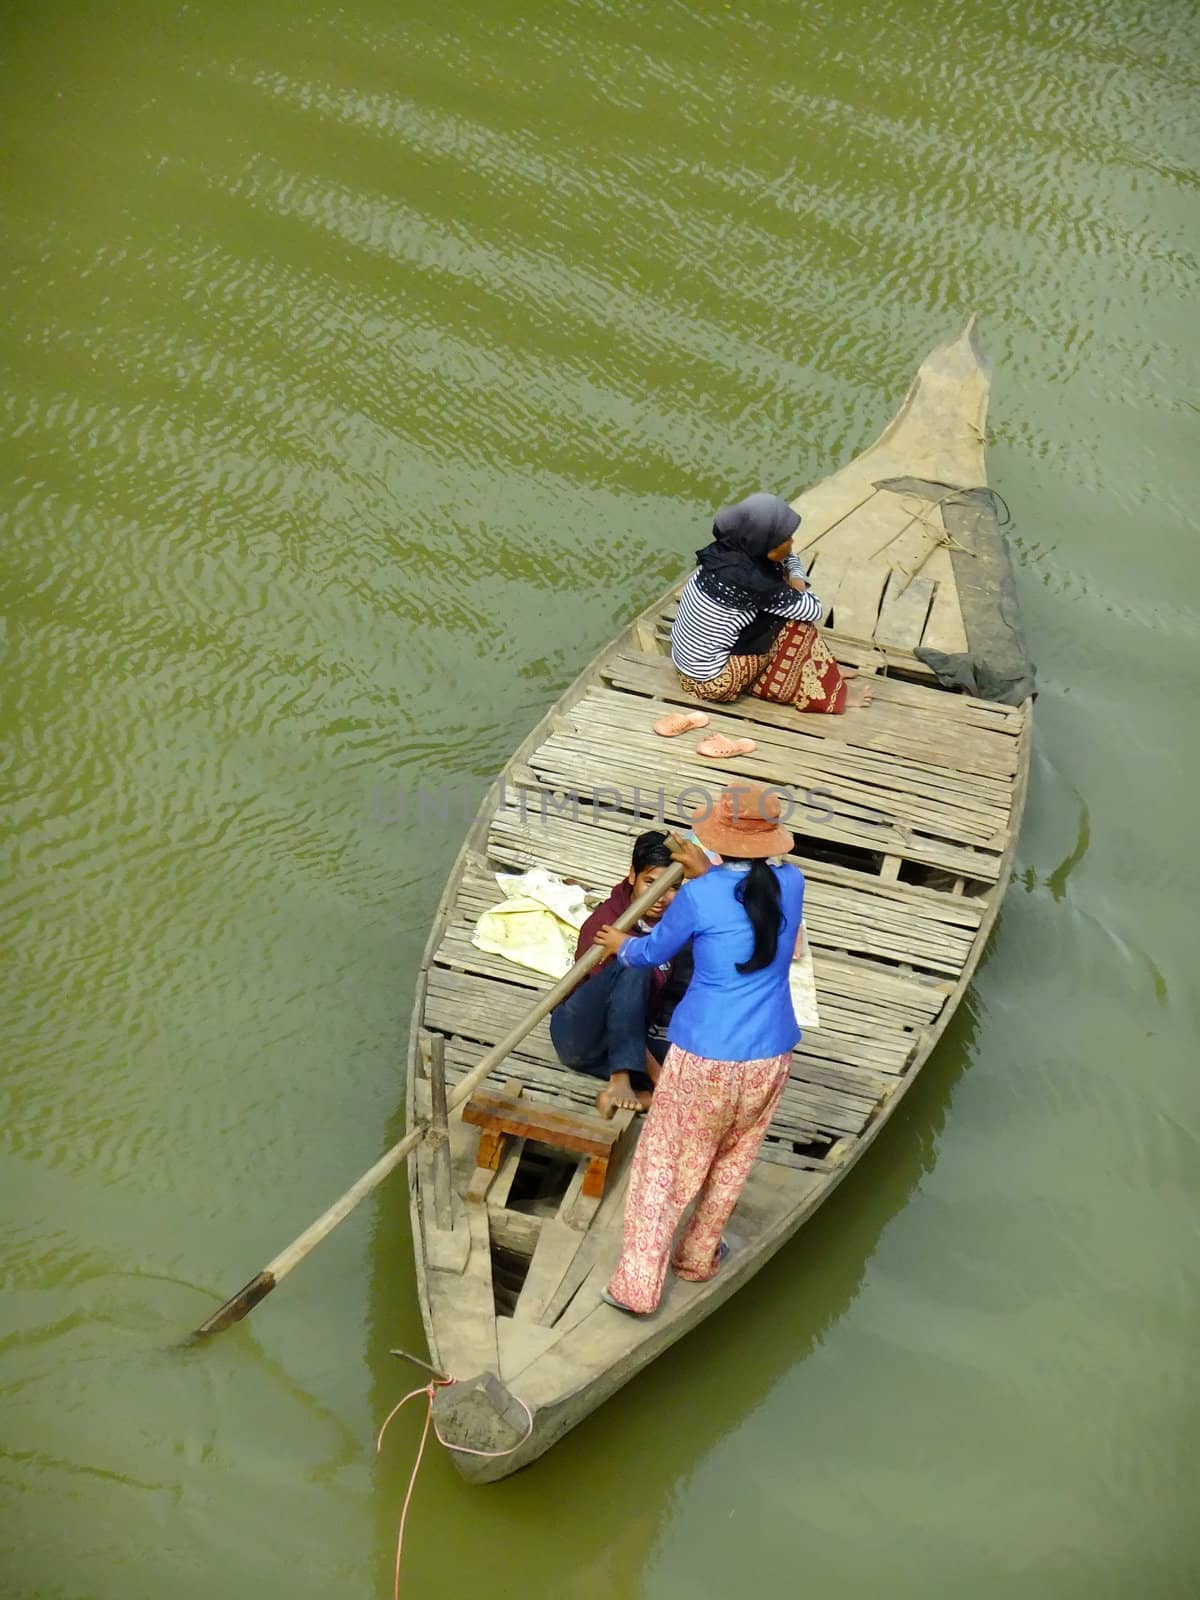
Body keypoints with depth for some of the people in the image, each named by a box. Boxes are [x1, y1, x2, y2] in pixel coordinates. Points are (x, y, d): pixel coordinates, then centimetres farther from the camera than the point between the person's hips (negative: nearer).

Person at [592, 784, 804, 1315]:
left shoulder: (698, 897, -15)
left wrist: (622, 947, 24)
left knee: (664, 1163, 13)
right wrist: (706, 874, 26)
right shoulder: (791, 884, -6)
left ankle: (639, 1285, 16)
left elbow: (654, 952, 3)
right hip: (768, 1057, 4)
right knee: (733, 1156, 26)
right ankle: (698, 1255, 42)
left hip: (703, 1056, -3)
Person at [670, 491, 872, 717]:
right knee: (797, 625, -10)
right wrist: (798, 589, 1)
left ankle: (821, 671, 19)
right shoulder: (748, 578, -27)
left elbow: (789, 558, 17)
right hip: (711, 680, -9)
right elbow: (814, 610, -19)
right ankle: (821, 690, 7)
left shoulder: (729, 550, -3)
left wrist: (796, 578, -4)